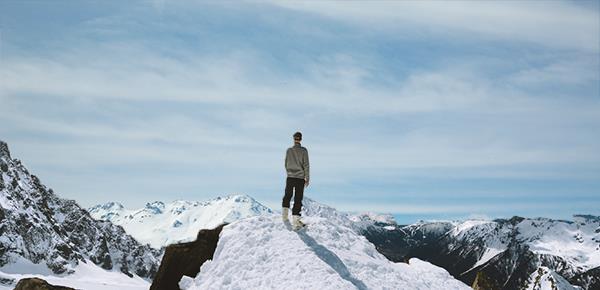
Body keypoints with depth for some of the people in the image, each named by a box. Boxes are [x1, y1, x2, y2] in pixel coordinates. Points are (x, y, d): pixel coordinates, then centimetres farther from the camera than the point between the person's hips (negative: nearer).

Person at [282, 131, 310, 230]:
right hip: (300, 178, -2)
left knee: (287, 196, 21)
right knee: (298, 199, 0)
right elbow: (306, 165, -8)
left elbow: (286, 164, 8)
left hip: (290, 177, 2)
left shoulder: (289, 150, 0)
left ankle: (284, 215, 21)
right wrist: (307, 178, -2)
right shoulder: (303, 150, -7)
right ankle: (295, 221, -6)